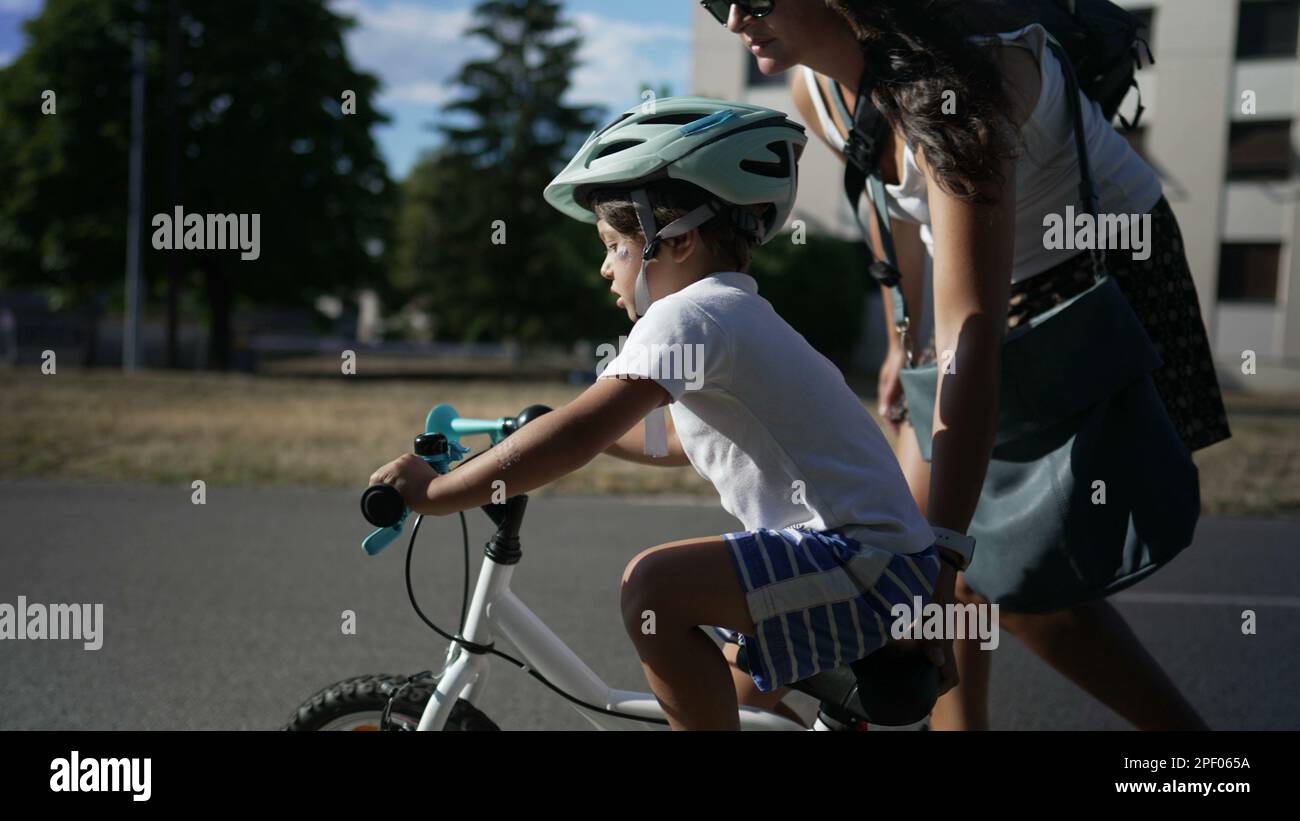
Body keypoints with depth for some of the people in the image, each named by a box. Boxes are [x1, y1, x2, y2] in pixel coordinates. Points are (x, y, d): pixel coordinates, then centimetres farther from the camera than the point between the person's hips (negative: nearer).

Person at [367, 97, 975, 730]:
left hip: (864, 560, -11)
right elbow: (676, 438, 36)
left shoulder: (690, 312, -14)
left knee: (654, 585, -25)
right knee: (739, 687, 29)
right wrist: (588, 430, 30)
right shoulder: (738, 318, 19)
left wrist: (431, 493, -17)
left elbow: (576, 438, -25)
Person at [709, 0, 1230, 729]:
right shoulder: (817, 88, -10)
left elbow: (972, 324, -43)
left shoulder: (946, 81, -35)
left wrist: (947, 536, -48)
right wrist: (903, 341, 21)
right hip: (1002, 289, 8)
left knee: (1008, 576, -10)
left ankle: (1186, 741, 8)